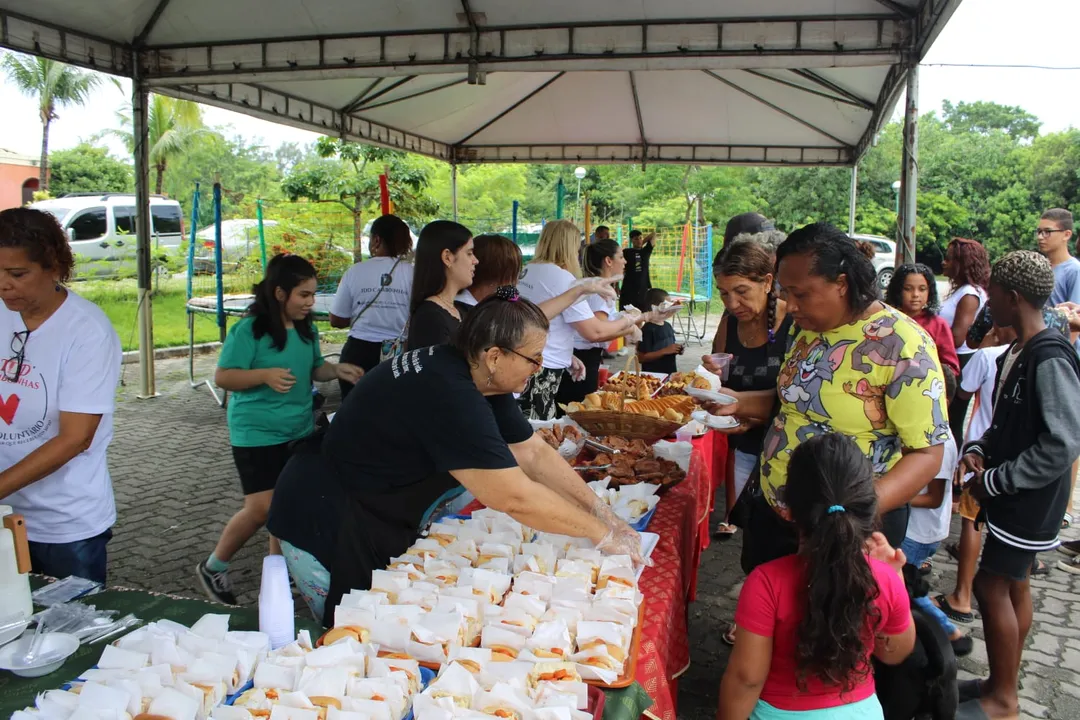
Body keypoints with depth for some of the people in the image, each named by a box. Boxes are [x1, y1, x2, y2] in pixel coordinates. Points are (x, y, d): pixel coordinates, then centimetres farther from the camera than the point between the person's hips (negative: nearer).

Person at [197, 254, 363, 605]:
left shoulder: (306, 329, 4)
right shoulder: (249, 330, -16)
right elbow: (223, 377, -15)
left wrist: (336, 370, -3)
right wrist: (265, 375, -31)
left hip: (300, 431, 7)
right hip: (257, 433, -6)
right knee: (262, 508, -8)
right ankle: (213, 566, 16)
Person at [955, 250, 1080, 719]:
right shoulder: (1016, 353, 7)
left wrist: (993, 480, -19)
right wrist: (979, 450, -1)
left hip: (1029, 502, -8)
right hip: (1010, 498, 8)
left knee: (992, 587, -1)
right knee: (1011, 587, 16)